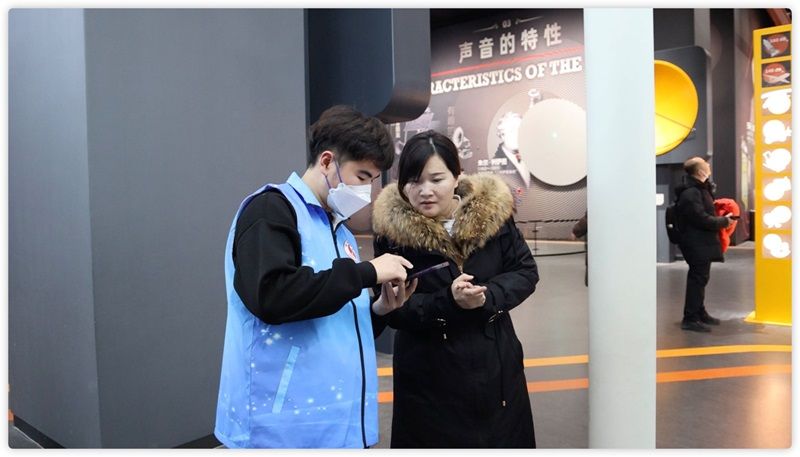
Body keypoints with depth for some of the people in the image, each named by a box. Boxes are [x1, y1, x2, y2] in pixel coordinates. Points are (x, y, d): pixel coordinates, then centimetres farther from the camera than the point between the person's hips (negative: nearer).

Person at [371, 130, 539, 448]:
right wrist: (447, 302, -28)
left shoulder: (492, 210, -6)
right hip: (428, 377, -2)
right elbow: (391, 309, -13)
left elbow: (526, 272, 0)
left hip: (495, 367, 3)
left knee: (502, 439, 18)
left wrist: (488, 296, -19)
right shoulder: (390, 229, -12)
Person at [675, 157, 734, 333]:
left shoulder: (700, 189, 14)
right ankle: (690, 318, -3)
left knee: (699, 278, 18)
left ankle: (700, 313, 30)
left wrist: (720, 217, 10)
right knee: (698, 279, -8)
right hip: (697, 244, -11)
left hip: (701, 243, 11)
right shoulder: (691, 193, -20)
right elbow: (702, 219, -23)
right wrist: (724, 221, -12)